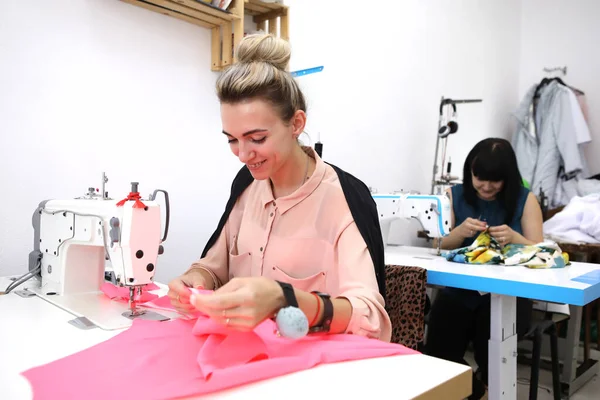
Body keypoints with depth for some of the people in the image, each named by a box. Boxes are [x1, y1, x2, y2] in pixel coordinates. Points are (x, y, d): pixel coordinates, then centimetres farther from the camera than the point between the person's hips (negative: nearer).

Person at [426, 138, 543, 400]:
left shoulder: (525, 199, 3)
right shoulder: (455, 196, 5)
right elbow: (439, 248, 2)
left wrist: (514, 238, -22)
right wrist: (460, 232, -19)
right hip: (460, 290, 1)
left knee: (490, 347, -26)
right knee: (438, 353, -19)